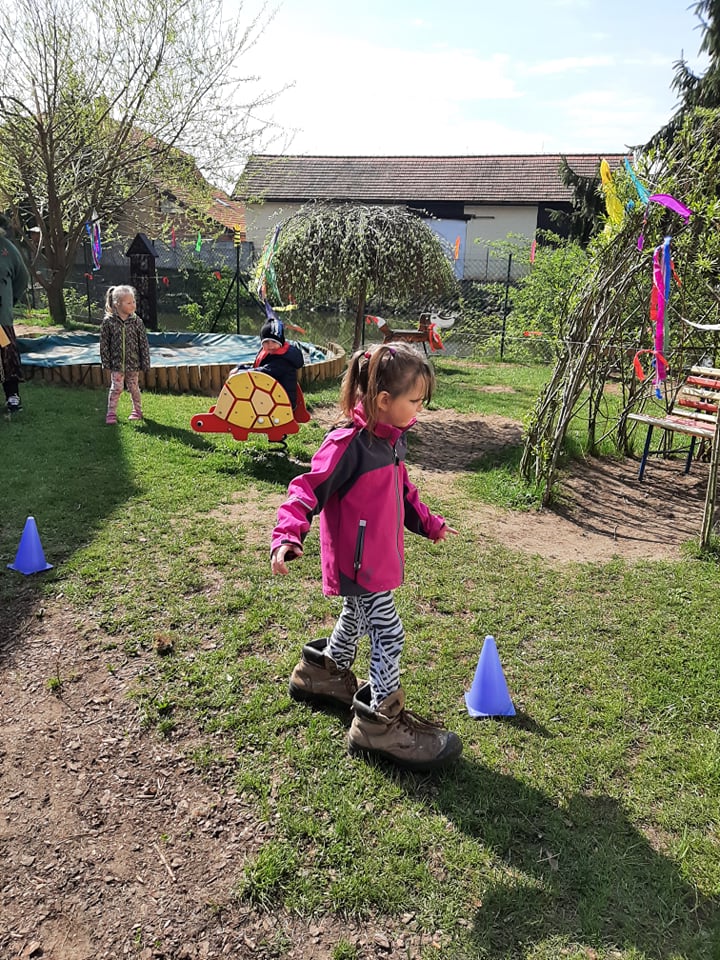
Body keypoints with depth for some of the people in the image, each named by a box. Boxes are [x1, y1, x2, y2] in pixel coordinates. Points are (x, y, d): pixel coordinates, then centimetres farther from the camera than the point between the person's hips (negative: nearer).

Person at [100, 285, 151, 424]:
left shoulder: (136, 321, -5)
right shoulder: (108, 321, -8)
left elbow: (143, 343, -1)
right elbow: (104, 343, -2)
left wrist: (145, 363, -3)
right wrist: (106, 363, -3)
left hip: (133, 363, 1)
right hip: (117, 363, -1)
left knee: (134, 387, 11)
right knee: (116, 388, -1)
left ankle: (137, 411, 27)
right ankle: (111, 414, 8)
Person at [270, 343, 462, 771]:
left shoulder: (393, 439, 4)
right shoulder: (349, 445, -25)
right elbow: (308, 490, -25)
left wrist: (428, 522, 25)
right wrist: (288, 535, -37)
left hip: (380, 556, 10)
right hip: (357, 562, -10)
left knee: (357, 620, 26)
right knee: (389, 634, -3)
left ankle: (324, 672, 50)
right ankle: (380, 722, 11)